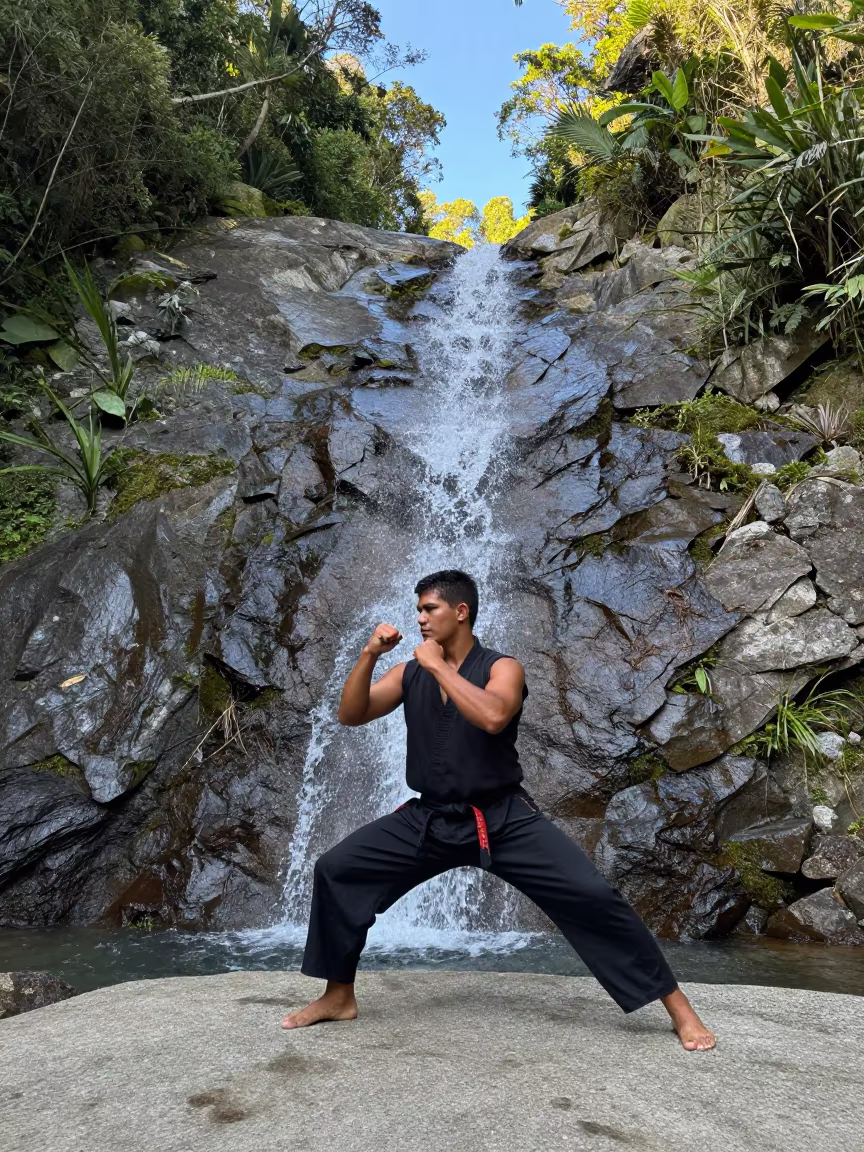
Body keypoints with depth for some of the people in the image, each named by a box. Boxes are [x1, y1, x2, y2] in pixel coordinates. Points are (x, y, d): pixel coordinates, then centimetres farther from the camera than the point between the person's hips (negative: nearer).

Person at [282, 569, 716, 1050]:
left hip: (504, 819, -4)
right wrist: (369, 655, -13)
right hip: (429, 820, 4)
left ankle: (678, 1005, 6)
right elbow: (350, 715, 0)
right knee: (336, 871, -4)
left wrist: (439, 666, -22)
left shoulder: (501, 667, -8)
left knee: (591, 895, -13)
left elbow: (492, 717, -30)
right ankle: (340, 996, 16)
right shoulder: (410, 673, 5)